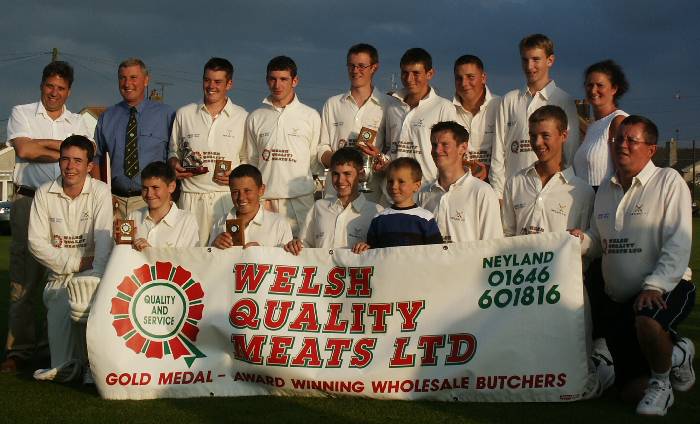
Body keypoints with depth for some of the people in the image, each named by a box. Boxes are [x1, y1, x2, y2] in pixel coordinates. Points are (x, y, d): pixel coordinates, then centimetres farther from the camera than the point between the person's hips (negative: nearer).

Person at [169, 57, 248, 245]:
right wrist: (174, 164, 0)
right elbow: (174, 151, 21)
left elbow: (248, 158, 12)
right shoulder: (184, 114, 12)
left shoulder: (242, 117, 8)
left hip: (227, 197, -1)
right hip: (191, 199, 1)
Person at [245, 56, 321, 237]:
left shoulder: (311, 116, 8)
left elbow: (316, 160, 10)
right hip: (263, 201, 1)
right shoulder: (255, 118, 12)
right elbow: (251, 161, 16)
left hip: (300, 201, -1)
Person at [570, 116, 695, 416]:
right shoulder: (605, 189, 12)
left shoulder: (668, 182, -7)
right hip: (618, 300, 6)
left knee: (646, 321, -41)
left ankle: (662, 383, -9)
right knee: (632, 389, 2)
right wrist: (582, 241, -6)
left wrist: (654, 287, -26)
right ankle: (676, 353, 34)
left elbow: (678, 245, -15)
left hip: (665, 289, -5)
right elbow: (598, 242, 17)